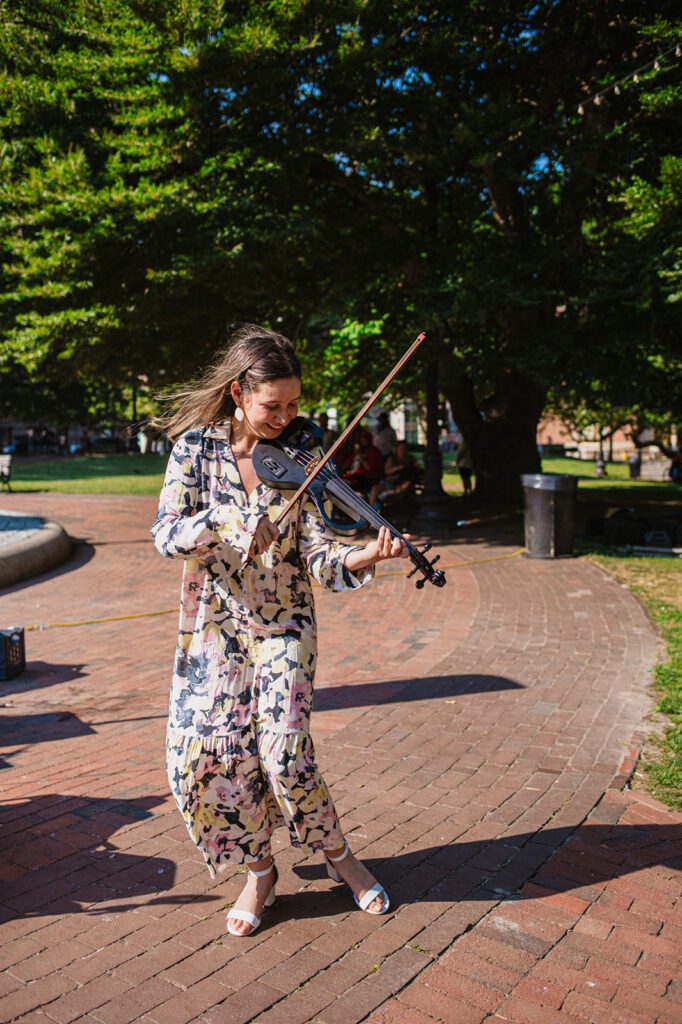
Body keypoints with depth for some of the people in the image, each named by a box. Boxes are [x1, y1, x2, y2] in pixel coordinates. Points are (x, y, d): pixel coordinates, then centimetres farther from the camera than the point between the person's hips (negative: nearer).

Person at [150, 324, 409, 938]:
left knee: (284, 751, -12)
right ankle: (260, 872, 21)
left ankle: (339, 855, 18)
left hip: (282, 624, -1)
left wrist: (366, 557, -32)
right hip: (214, 624, 2)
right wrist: (225, 521, -33)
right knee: (205, 752, -5)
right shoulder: (196, 447, -3)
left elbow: (318, 556, -12)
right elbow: (167, 535, -15)